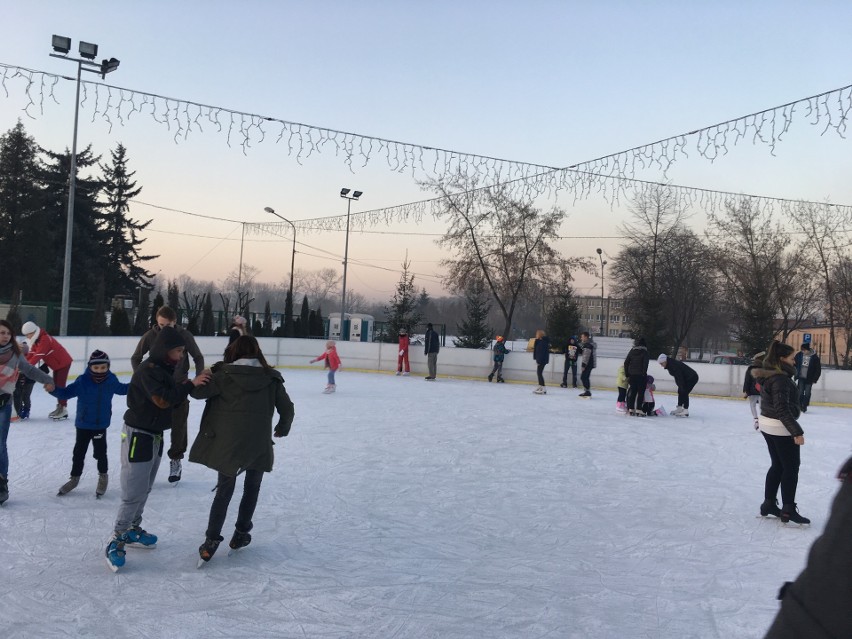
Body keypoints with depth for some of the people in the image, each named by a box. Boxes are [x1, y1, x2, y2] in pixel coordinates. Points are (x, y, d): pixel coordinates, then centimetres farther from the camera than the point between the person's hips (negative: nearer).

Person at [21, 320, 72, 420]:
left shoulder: (44, 339, -26)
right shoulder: (36, 340, 5)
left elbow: (38, 356, -32)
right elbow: (31, 354, 0)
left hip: (63, 362, -10)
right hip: (56, 364, 10)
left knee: (60, 385, -11)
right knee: (56, 385, 13)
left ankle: (63, 409, -9)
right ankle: (59, 407, 21)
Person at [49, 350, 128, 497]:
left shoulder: (111, 380, -8)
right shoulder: (82, 381, -17)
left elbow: (122, 389, 13)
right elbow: (66, 392, -17)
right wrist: (54, 389, -34)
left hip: (101, 425, 1)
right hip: (83, 424, 0)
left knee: (100, 452, 7)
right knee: (79, 452, 12)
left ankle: (103, 476, 31)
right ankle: (74, 477, 32)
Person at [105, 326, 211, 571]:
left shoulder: (166, 369, 8)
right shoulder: (147, 370, -20)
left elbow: (175, 399, 8)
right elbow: (163, 400, -29)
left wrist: (194, 383, -6)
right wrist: (190, 384, -25)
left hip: (155, 436, 9)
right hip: (138, 436, -9)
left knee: (145, 490, 19)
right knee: (133, 494, -5)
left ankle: (132, 530, 34)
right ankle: (116, 542, 6)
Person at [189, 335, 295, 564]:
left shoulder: (224, 375, -7)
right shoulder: (271, 378, -1)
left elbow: (198, 391, -9)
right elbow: (287, 409, 3)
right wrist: (283, 428, 22)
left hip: (227, 443, -1)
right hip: (258, 445, 1)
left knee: (224, 491, 12)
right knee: (252, 488, 21)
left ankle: (211, 541, 9)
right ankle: (240, 534, 27)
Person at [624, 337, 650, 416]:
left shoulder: (632, 351, 6)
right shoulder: (644, 352, -6)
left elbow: (626, 362, 6)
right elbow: (645, 364, -14)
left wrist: (627, 374, 11)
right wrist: (644, 373, -7)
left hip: (632, 375, 4)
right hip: (641, 375, -4)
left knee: (632, 392, 11)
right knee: (640, 392, 2)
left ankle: (630, 409, 10)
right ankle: (638, 409, -3)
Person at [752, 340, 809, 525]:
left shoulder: (768, 374, 7)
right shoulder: (781, 379, -22)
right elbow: (782, 409, -26)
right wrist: (797, 432, -24)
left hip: (767, 425, 9)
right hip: (781, 428, -9)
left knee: (777, 465, 18)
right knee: (791, 467, 2)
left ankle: (769, 504, 25)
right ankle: (788, 510, 8)